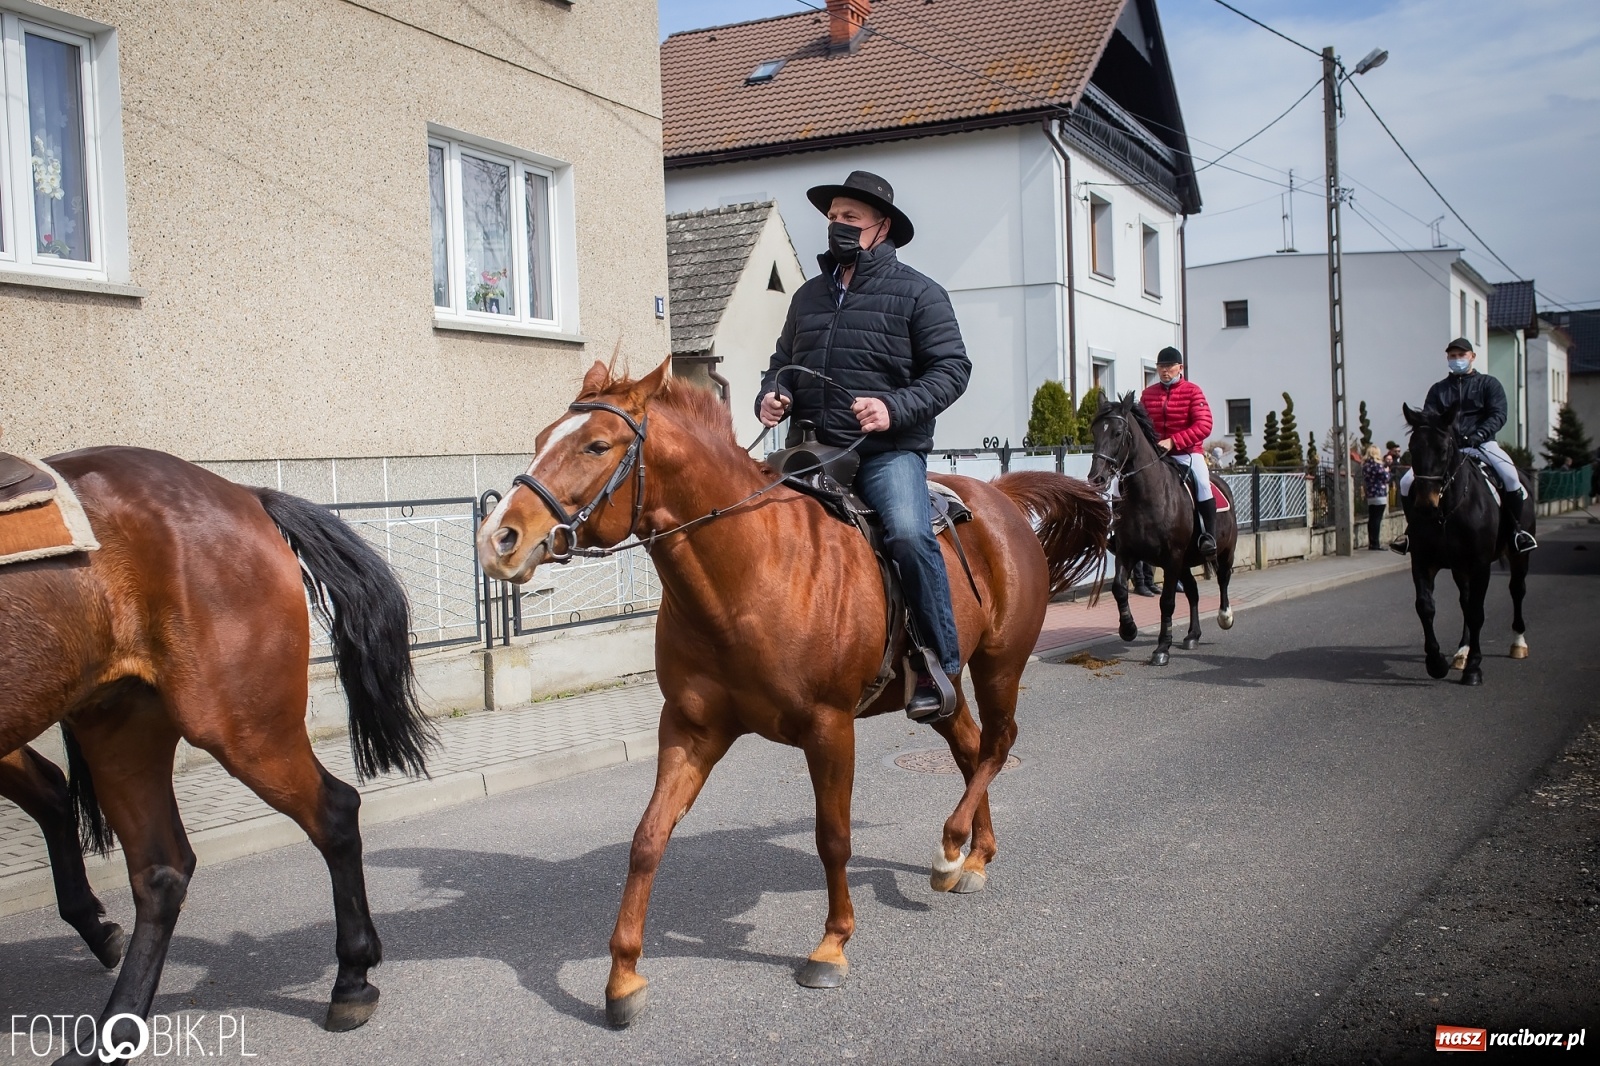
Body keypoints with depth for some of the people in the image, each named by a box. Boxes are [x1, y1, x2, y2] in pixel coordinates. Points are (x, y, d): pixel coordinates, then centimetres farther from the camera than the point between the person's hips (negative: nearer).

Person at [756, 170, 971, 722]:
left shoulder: (917, 292, 3)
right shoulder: (809, 295, 19)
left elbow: (950, 368, -4)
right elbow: (783, 362, 28)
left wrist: (895, 407, -19)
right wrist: (771, 394, 4)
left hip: (888, 450, -6)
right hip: (815, 449, 6)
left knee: (909, 534, -29)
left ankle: (939, 663, -13)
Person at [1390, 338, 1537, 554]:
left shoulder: (1488, 384, 12)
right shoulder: (1438, 389, 18)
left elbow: (1498, 415, 0)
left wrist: (1479, 435, -20)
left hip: (1482, 445, -3)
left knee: (1510, 476, -32)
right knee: (1407, 482, -15)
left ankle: (1517, 529, -14)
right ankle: (1413, 530, 3)